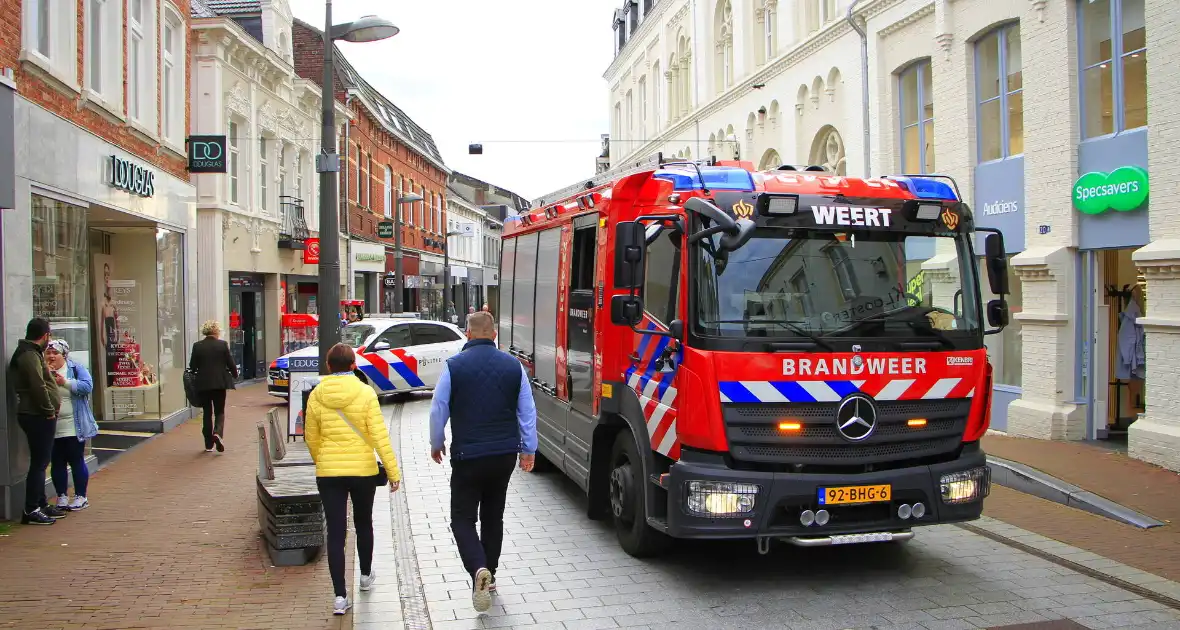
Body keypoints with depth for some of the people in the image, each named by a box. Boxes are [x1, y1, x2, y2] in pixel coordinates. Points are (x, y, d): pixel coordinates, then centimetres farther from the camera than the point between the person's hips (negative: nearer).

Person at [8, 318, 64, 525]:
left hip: (39, 416, 10)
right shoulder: (29, 355, -15)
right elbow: (38, 386, -22)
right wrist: (49, 411, -15)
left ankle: (41, 504, 25)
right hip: (38, 417, -10)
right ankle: (31, 510, -3)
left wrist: (49, 411, 16)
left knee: (41, 462, 16)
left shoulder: (32, 353, 17)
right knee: (39, 463, -7)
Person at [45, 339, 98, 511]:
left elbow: (87, 386, -13)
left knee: (77, 461, 3)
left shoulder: (76, 368, -1)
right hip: (51, 428, 3)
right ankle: (62, 496, 19)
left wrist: (65, 382, -21)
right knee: (57, 463, 9)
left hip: (74, 427, -3)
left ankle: (81, 497, 12)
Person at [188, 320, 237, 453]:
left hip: (203, 384, 1)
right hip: (220, 383, -1)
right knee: (219, 411, 9)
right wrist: (235, 374, 17)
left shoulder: (197, 346, -2)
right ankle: (218, 432, -19)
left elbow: (192, 366, 1)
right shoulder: (223, 345, -6)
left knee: (207, 412, 11)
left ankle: (209, 444, 14)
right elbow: (231, 363, -2)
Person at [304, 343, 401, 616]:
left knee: (335, 532, 3)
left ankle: (340, 596, -2)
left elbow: (311, 437, 7)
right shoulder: (365, 393, -10)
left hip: (328, 473, 1)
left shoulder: (316, 395, -2)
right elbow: (380, 436, -13)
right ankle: (366, 575, 40)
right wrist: (393, 471, -8)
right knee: (363, 523, 21)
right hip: (363, 470, 0)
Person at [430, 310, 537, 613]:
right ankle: (489, 575, 27)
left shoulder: (454, 366, -9)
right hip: (504, 454, 4)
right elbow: (527, 411, 3)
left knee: (463, 518, 5)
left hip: (467, 455, -3)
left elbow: (438, 410, -3)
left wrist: (437, 444, 13)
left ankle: (479, 569, -17)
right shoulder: (513, 365, 0)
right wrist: (529, 449, 13)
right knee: (493, 515, 18)